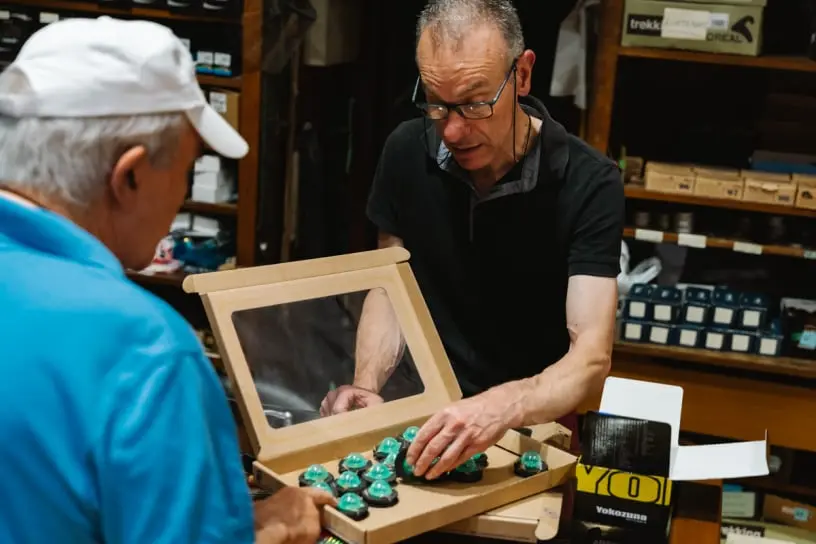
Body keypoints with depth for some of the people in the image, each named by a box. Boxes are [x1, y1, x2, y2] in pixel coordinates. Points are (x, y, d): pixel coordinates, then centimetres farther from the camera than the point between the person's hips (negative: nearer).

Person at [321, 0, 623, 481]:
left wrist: (501, 407, -44)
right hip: (424, 409, 3)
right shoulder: (407, 152, -5)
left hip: (530, 424, -2)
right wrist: (367, 386, -13)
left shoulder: (588, 185, -18)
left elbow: (592, 356, -24)